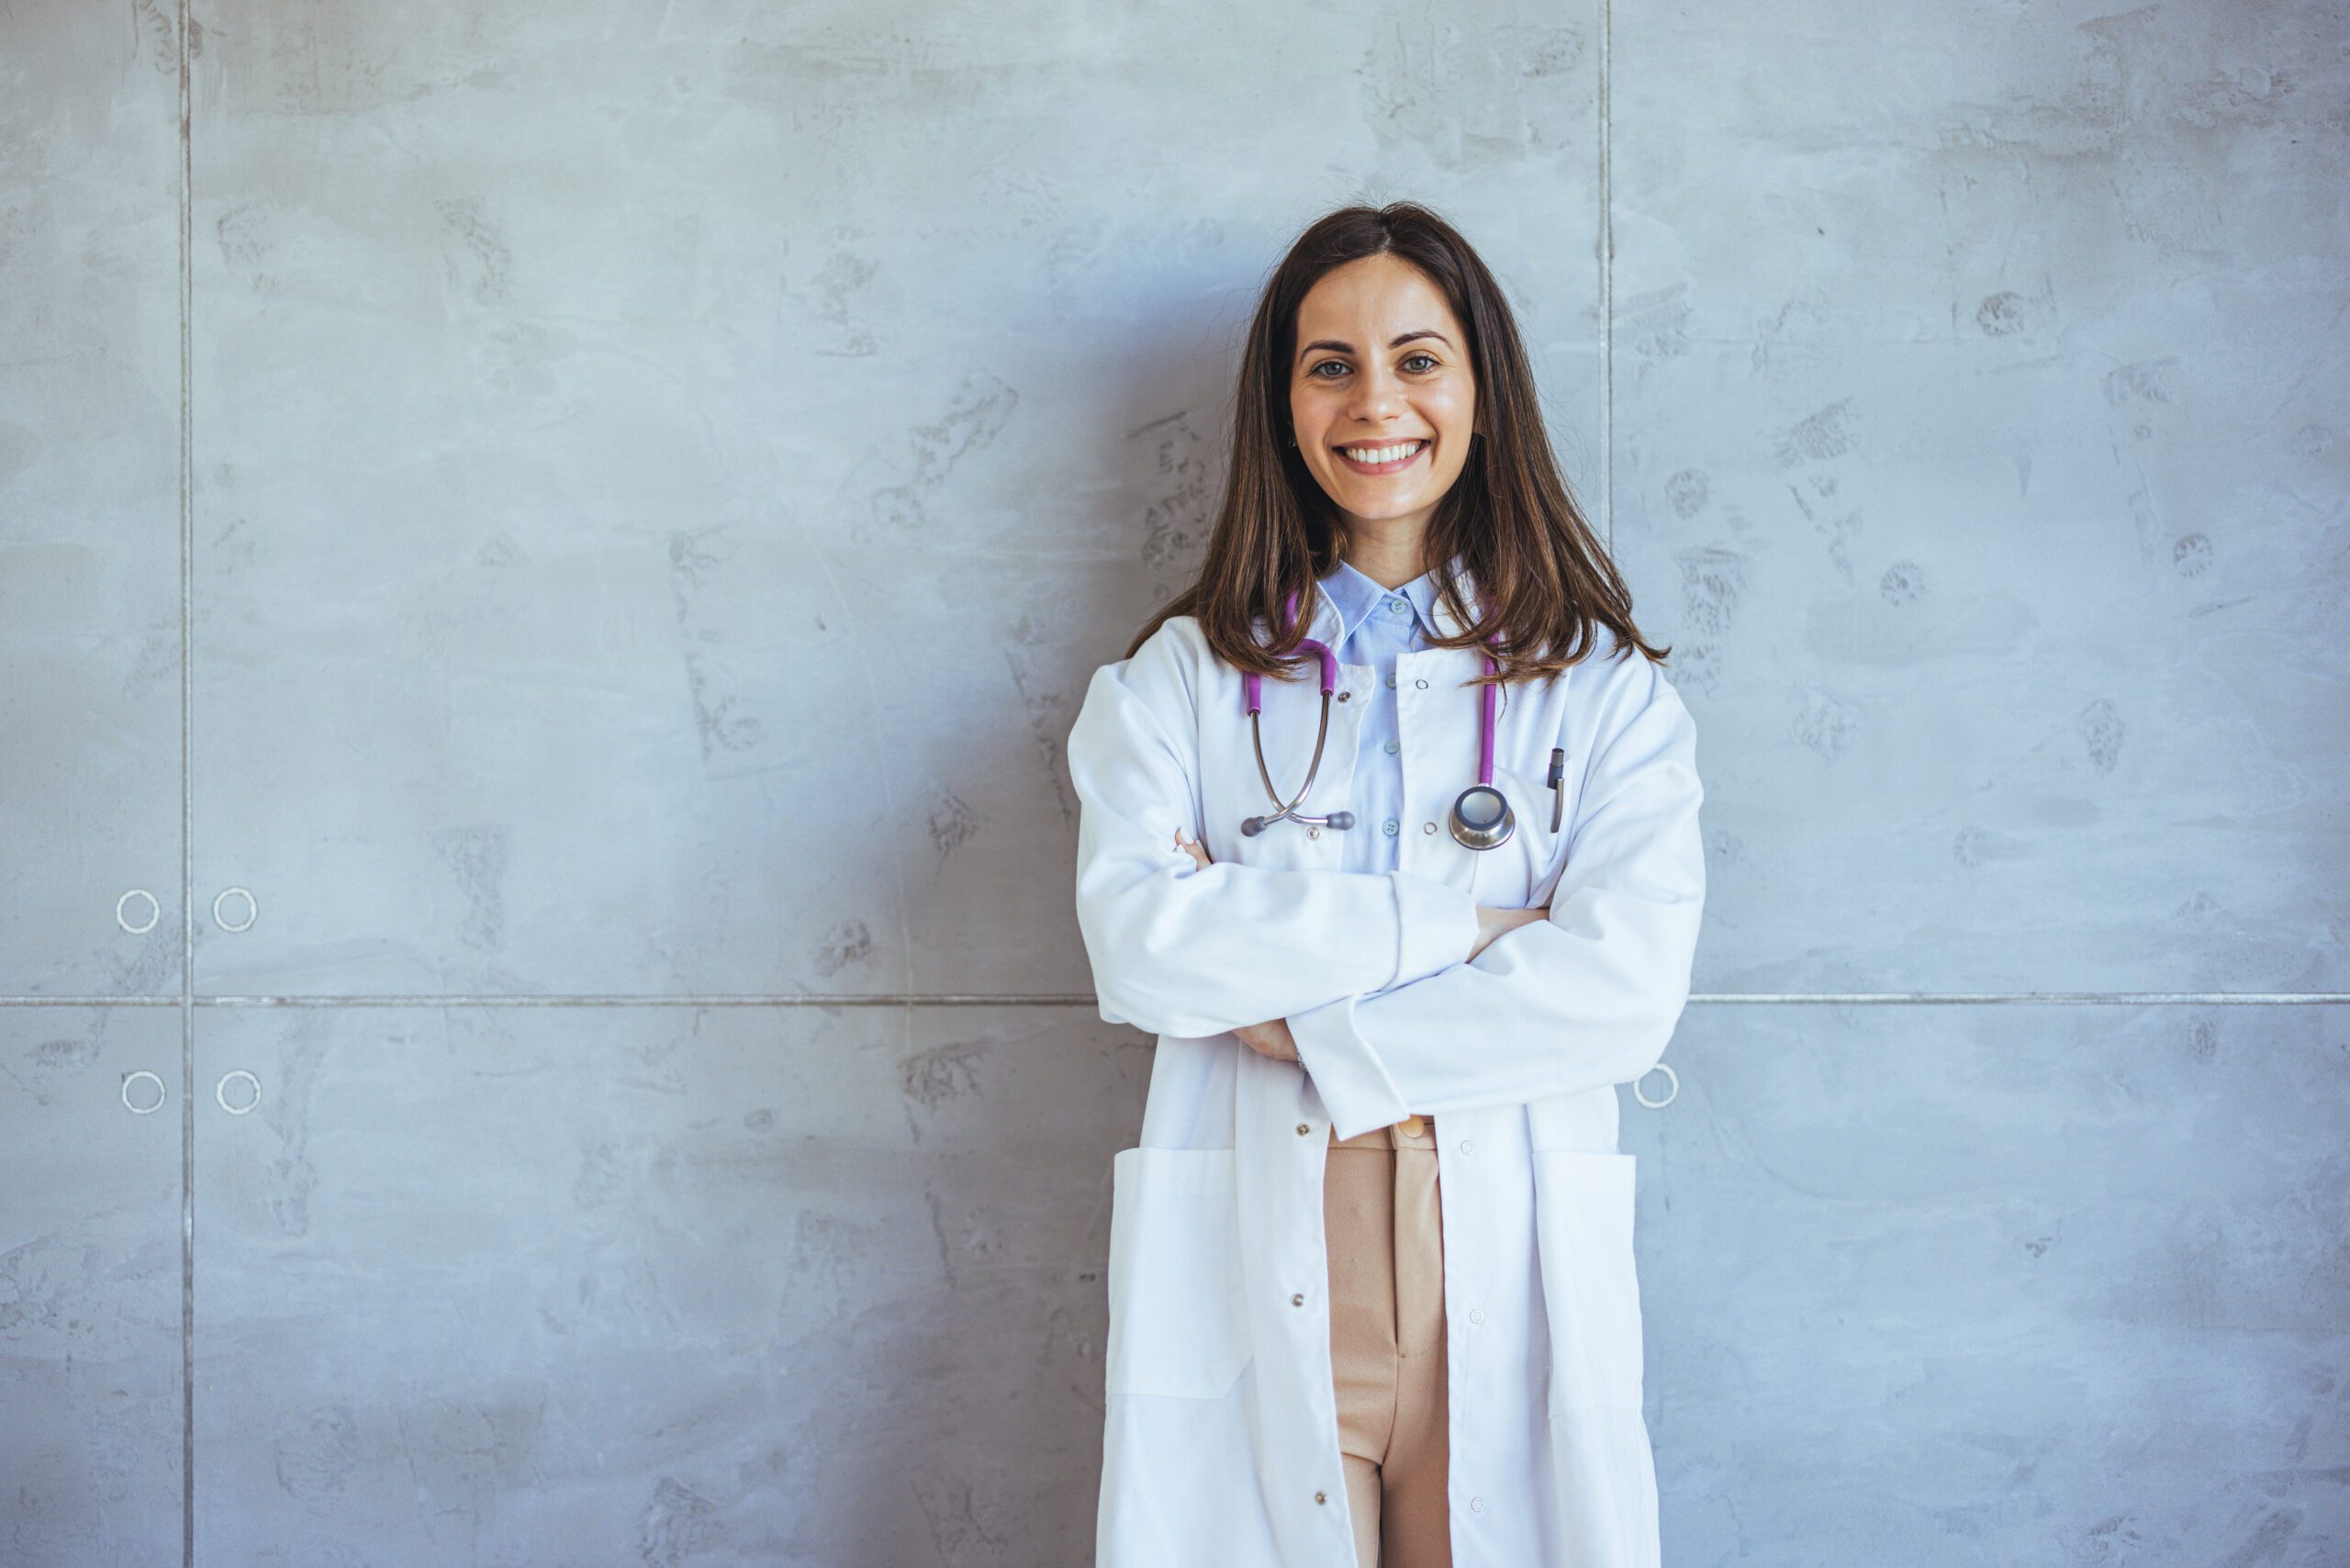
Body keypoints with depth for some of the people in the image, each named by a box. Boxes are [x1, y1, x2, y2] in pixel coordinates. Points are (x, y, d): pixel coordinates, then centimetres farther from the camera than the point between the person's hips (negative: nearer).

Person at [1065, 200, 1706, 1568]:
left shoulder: (1606, 687, 6)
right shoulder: (1183, 676, 8)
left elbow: (1626, 987, -8)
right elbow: (1141, 942, -8)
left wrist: (1288, 1009, -11)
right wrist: (1465, 922, -12)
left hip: (1508, 1271, 0)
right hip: (1250, 1268, 0)